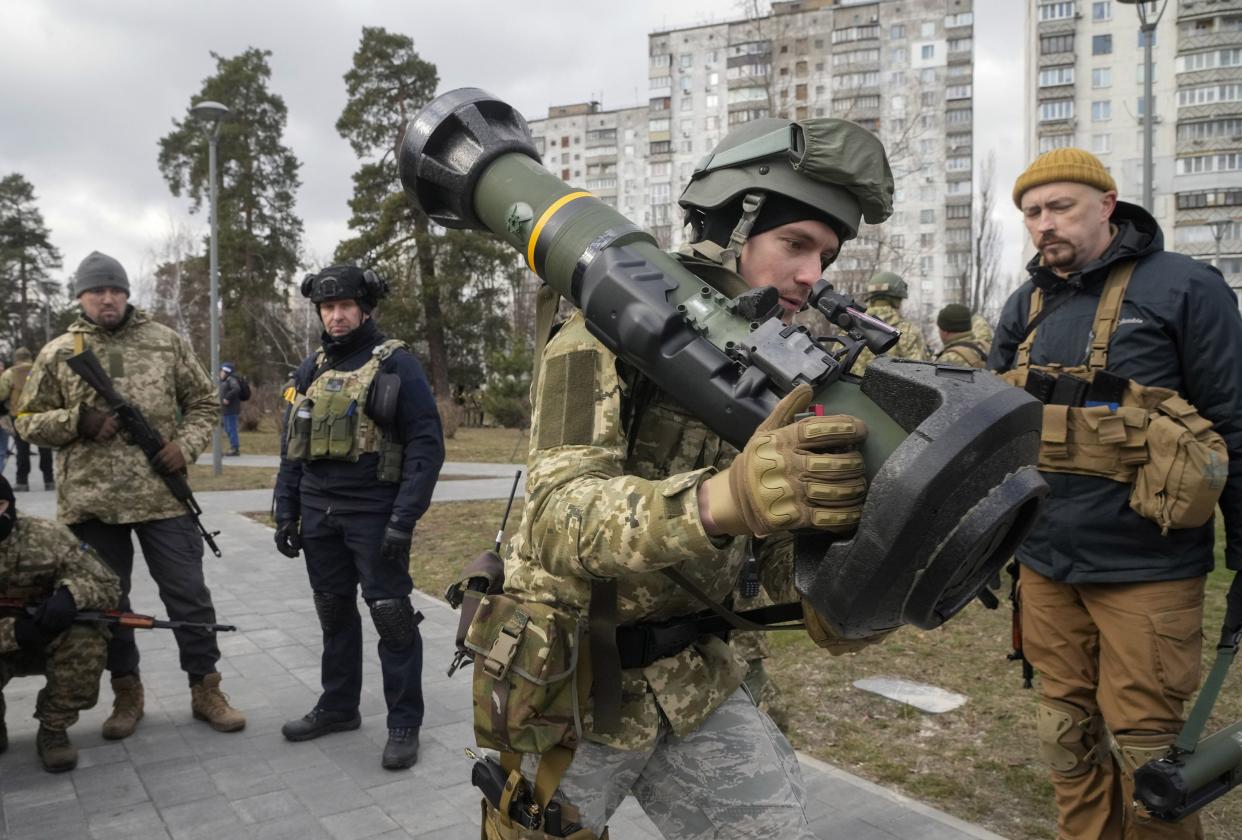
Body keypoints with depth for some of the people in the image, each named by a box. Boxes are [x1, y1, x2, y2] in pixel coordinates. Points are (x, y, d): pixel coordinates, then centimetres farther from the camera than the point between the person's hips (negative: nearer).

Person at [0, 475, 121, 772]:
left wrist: (70, 594, -37)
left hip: (55, 639, -1)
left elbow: (107, 586, -15)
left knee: (86, 642, -32)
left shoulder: (46, 537, -19)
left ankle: (53, 730, -7)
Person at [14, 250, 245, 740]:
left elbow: (204, 403, 9)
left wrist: (186, 445, -8)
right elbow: (28, 421, 8)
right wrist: (76, 422, -11)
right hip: (91, 502, 1)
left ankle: (205, 690, 16)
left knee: (187, 593, 3)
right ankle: (126, 693, 27)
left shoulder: (166, 342, 5)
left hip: (163, 496, -1)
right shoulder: (57, 354, 5)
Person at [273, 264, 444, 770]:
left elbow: (426, 445, -12)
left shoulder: (396, 365, -7)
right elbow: (292, 447, 16)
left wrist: (404, 519, -18)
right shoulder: (311, 370, 11)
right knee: (334, 612, 16)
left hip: (375, 515, -6)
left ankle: (404, 723, 10)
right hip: (319, 515, 6)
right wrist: (286, 512, 9)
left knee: (392, 616, -2)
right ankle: (338, 706, 31)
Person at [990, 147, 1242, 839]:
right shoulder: (1027, 307, 9)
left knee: (1144, 750, 4)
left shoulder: (1185, 288, -6)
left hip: (1147, 571, -5)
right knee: (1069, 739, 15)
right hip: (1046, 567, 5)